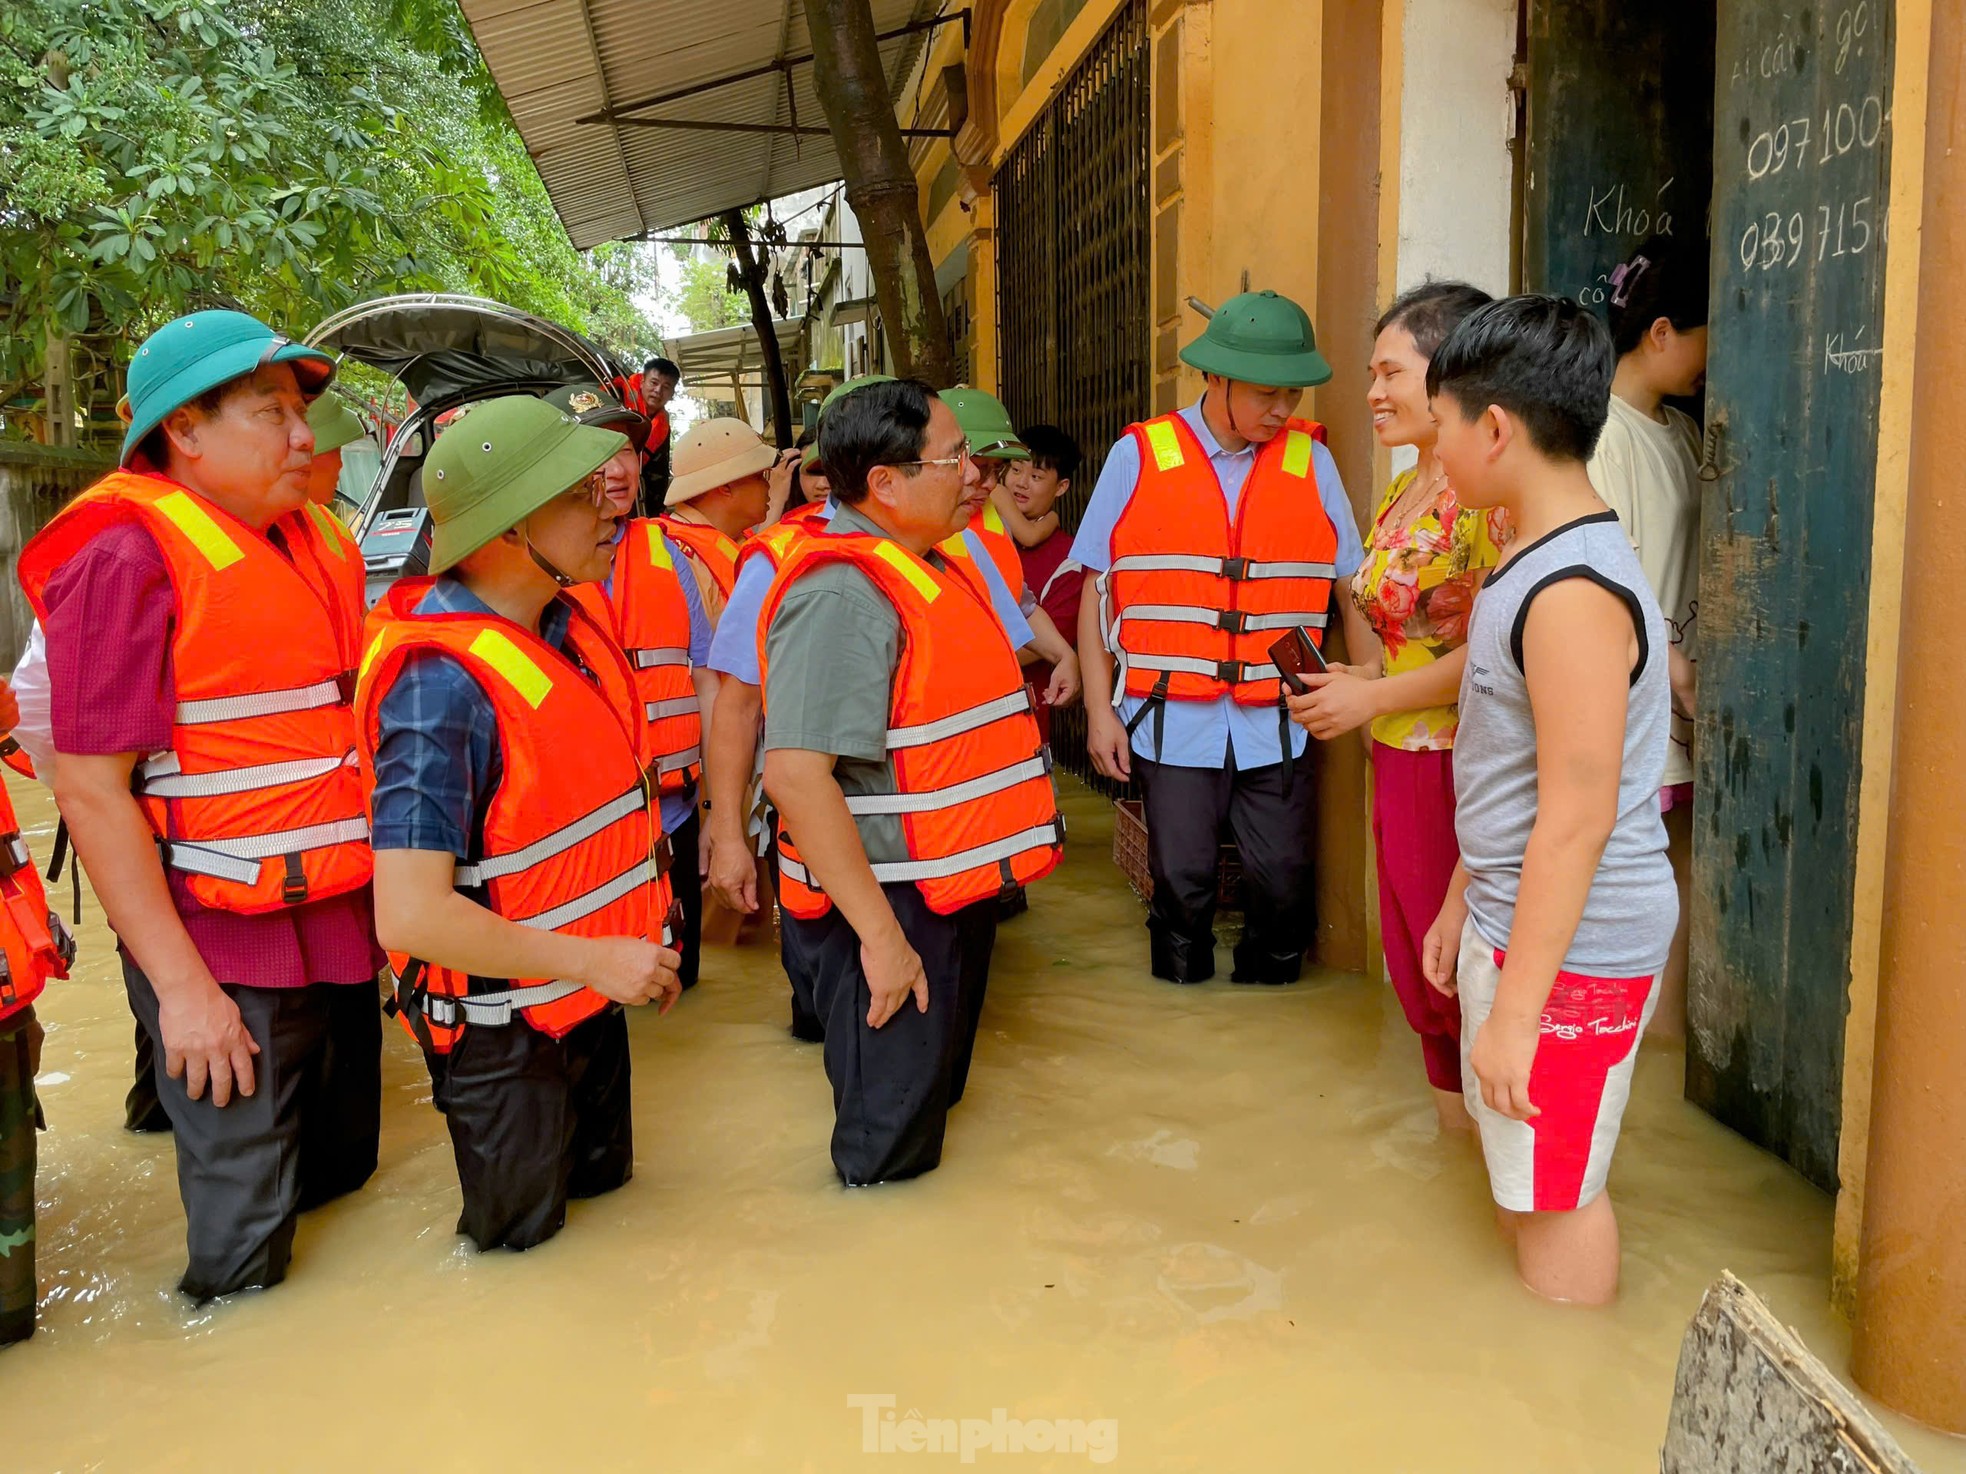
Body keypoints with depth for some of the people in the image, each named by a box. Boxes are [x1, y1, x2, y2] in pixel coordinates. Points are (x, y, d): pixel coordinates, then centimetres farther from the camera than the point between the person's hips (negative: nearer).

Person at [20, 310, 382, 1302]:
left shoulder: (319, 545, 11)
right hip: (222, 952, -7)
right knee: (243, 1258, 3)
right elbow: (89, 788, -16)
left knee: (343, 1178, 20)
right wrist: (180, 984, -18)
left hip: (342, 930, 7)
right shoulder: (128, 556, -12)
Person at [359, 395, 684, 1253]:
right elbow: (410, 915, -32)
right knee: (523, 1237, 14)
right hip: (503, 1031, -8)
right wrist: (591, 960, -24)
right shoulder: (440, 681, -29)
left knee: (605, 1182, 27)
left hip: (589, 993, 8)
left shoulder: (570, 626, -3)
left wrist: (643, 946, 12)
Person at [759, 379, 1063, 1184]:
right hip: (888, 907, -10)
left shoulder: (932, 568, 9)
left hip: (954, 895, 10)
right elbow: (795, 772, -31)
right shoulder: (840, 595, -22)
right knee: (886, 1155, 6)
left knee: (934, 1097, 26)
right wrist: (879, 934, -28)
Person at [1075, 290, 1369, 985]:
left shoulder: (1311, 460, 5)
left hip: (1275, 720, 1)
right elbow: (1098, 594, 3)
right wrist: (1099, 711, -1)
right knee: (1181, 882, 5)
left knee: (1282, 882, 4)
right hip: (1173, 716, -1)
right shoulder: (1139, 457, 0)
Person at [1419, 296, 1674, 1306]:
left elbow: (1577, 819, -25)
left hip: (1574, 949, -10)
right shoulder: (1535, 561, 9)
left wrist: (1515, 1009, -22)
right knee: (1514, 1173, 22)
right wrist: (1462, 901, 21)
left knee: (1554, 1193, 4)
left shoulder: (1574, 592, -23)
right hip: (1512, 920, 10)